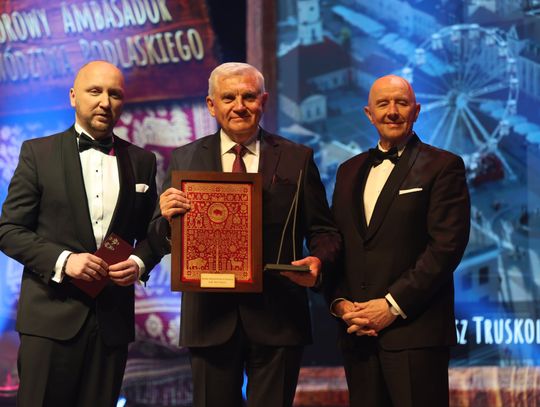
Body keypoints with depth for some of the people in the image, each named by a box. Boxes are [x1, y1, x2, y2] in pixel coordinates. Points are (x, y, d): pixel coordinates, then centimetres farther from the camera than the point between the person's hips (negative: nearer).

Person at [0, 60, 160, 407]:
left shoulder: (142, 161, 11)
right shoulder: (38, 153, 2)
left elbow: (151, 232, 17)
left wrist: (139, 262, -5)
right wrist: (62, 261, -14)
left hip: (113, 319, 3)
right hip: (52, 315, -2)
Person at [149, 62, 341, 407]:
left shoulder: (298, 159, 5)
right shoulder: (185, 160, 6)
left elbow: (324, 230, 6)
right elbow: (163, 243, 5)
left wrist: (318, 260, -16)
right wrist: (167, 218, -18)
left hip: (277, 317, -1)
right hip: (211, 317, 1)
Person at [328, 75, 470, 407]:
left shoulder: (443, 166, 0)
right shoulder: (350, 171, 18)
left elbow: (447, 245, -10)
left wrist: (393, 305, -14)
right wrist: (339, 302, -1)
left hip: (415, 331, -5)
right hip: (357, 333, 5)